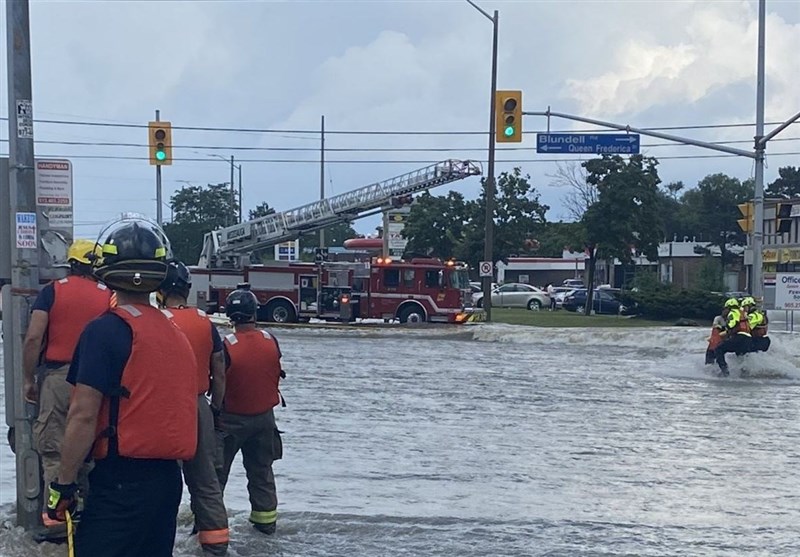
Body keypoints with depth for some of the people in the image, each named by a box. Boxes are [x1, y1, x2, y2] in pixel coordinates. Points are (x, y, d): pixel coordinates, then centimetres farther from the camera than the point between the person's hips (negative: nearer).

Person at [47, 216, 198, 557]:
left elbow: (84, 416, -15)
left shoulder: (106, 331, -12)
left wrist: (64, 485, -9)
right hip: (168, 479, 8)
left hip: (121, 484, -8)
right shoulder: (175, 335, 10)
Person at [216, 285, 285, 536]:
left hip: (232, 419, -4)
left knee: (216, 468, 7)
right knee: (261, 470, 16)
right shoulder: (270, 341, -8)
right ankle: (266, 519, 21)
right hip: (264, 417, 4)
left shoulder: (226, 346, -20)